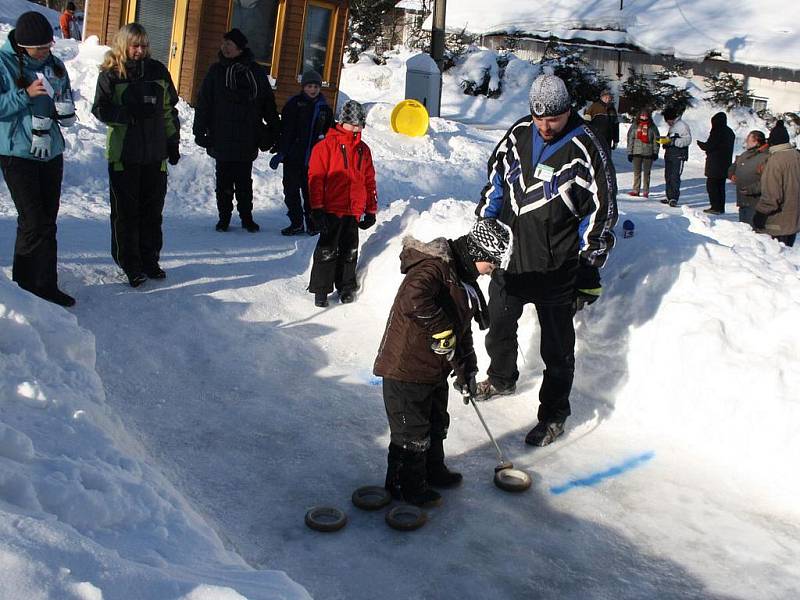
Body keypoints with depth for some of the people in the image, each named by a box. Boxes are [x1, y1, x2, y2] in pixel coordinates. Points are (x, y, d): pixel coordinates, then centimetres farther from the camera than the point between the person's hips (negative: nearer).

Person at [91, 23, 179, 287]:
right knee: (126, 211, 3)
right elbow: (100, 109, -6)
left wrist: (173, 142, 11)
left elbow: (169, 109, 12)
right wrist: (130, 113, -21)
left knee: (153, 209, 9)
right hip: (123, 154, -3)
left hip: (155, 153, 3)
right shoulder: (110, 74, -2)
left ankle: (150, 260, 21)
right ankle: (131, 265, 12)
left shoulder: (158, 71, 6)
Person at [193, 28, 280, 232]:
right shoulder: (217, 70, 4)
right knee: (224, 181, 6)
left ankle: (247, 217, 20)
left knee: (244, 181, 8)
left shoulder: (257, 72, 4)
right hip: (221, 137, 0)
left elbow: (268, 103, 9)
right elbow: (203, 102, 4)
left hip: (247, 140, 0)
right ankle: (224, 217, 17)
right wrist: (200, 130, -2)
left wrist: (273, 132, 6)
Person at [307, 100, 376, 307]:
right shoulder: (326, 145, -4)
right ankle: (321, 289, 10)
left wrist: (371, 210, 16)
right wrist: (317, 208, -12)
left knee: (350, 251, 12)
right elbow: (315, 177, -7)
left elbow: (369, 180, 18)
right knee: (327, 250, -1)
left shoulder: (363, 149, 13)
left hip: (354, 212, 5)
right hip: (331, 210, -5)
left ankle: (346, 287, 25)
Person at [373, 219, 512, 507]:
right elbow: (413, 300, -43)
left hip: (435, 368, 10)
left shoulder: (464, 278, 11)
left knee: (436, 424, 24)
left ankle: (433, 471, 44)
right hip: (406, 366, -10)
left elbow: (462, 326, 17)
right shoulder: (434, 267, -23)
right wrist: (442, 329, -31)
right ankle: (406, 484, 23)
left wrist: (466, 368, 13)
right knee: (412, 431, 5)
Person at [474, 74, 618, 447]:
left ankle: (554, 415, 23)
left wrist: (589, 269, -12)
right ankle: (502, 378, 49)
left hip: (556, 267, -5)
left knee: (557, 347, 6)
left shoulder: (587, 149, -15)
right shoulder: (519, 134, 0)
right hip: (509, 254, 6)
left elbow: (601, 213, -12)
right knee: (499, 325, 23)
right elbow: (496, 179, 14)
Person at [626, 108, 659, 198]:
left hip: (648, 152, -1)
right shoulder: (634, 125, 7)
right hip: (636, 152, 1)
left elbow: (656, 139, 7)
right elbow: (630, 139, 7)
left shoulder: (652, 126, 6)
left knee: (646, 172, 4)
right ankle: (635, 190, 6)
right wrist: (629, 152, 2)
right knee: (636, 172, 2)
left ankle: (646, 191, 8)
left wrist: (655, 152, 1)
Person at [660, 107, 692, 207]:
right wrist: (665, 140, 8)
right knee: (668, 176, 10)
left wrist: (673, 142, -21)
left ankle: (674, 198, -14)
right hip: (669, 154, 9)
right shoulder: (671, 127, 18)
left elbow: (688, 140, -16)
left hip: (678, 156, -9)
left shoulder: (682, 126, -9)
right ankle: (669, 197, 16)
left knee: (675, 177, -13)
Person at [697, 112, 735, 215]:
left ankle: (715, 207, -5)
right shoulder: (730, 132, 13)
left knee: (711, 185, -2)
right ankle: (721, 208, 16)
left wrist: (700, 143, 3)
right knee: (721, 186, 13)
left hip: (715, 165, -8)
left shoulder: (717, 132, -15)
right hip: (725, 164, 8)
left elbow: (709, 146, -16)